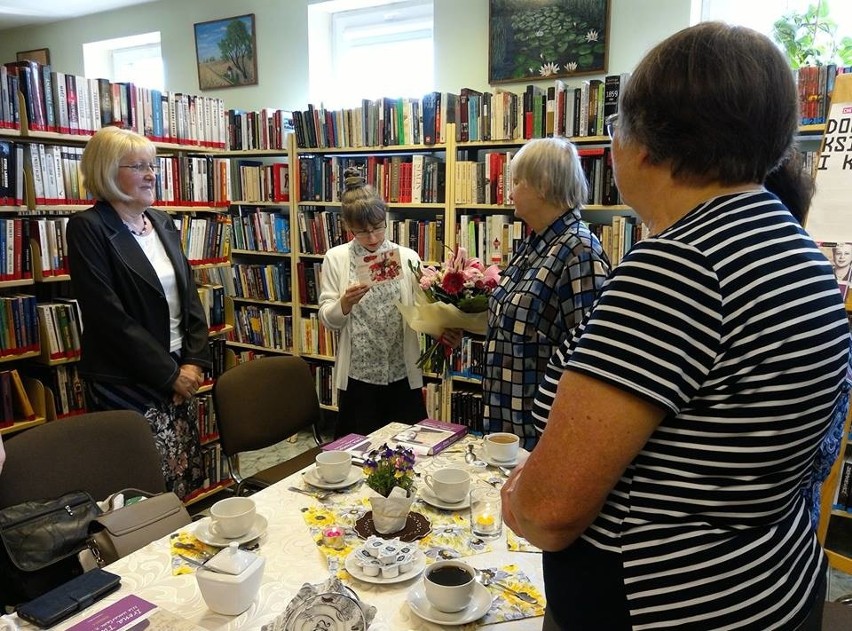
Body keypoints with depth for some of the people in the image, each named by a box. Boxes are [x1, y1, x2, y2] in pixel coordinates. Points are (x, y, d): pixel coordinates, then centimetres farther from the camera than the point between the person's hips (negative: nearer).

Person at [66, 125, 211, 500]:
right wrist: (169, 373, -12)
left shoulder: (162, 223, 11)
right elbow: (109, 316, -15)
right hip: (126, 383, -6)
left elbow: (190, 296, 11)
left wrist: (194, 360, 0)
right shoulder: (87, 229, -9)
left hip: (179, 373, 6)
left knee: (185, 480, 9)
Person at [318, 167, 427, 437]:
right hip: (358, 375, -1)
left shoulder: (407, 257, 0)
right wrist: (345, 303, -22)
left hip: (403, 373, 1)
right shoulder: (336, 258, -1)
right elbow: (327, 319, -2)